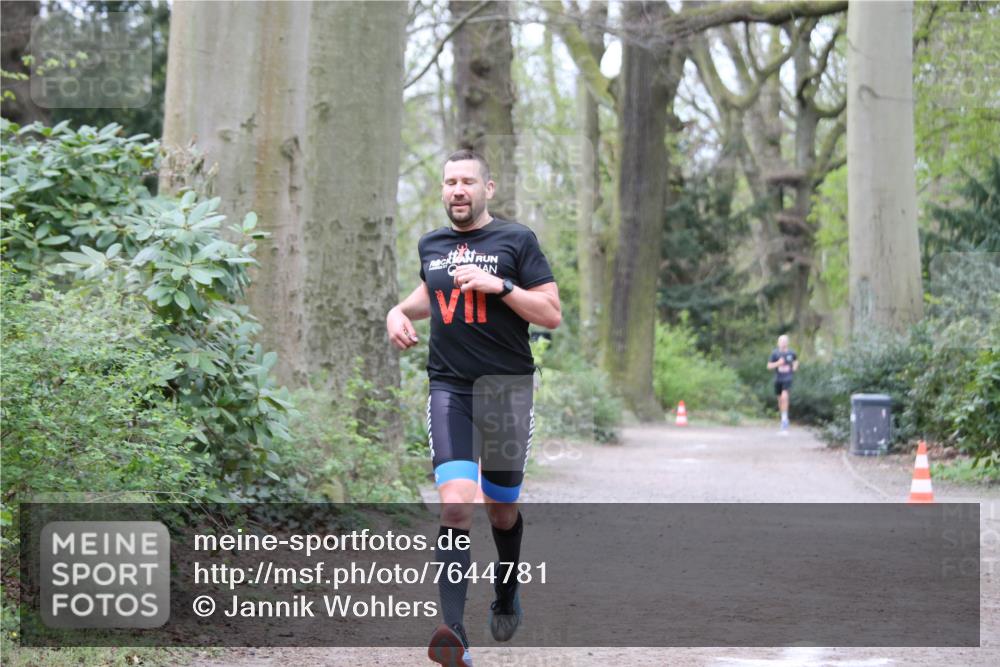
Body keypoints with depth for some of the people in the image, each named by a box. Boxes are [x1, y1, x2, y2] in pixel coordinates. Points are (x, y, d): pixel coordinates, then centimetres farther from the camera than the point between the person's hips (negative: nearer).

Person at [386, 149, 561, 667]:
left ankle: (506, 594, 43)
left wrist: (499, 285, -17)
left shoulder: (516, 241, -1)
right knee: (455, 504, -18)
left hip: (507, 388, -1)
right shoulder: (430, 246, 11)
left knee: (501, 509, 12)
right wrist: (401, 310, 13)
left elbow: (552, 314, -6)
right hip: (449, 389, 1)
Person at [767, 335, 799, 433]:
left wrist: (794, 369, 6)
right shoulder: (775, 353, -3)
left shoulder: (791, 353, 0)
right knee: (780, 400, 11)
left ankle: (784, 418, -18)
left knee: (784, 397, -21)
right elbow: (769, 366, -2)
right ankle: (784, 420, 28)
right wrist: (778, 363, -18)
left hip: (787, 379, -2)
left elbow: (796, 361, 22)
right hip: (778, 379, 2)